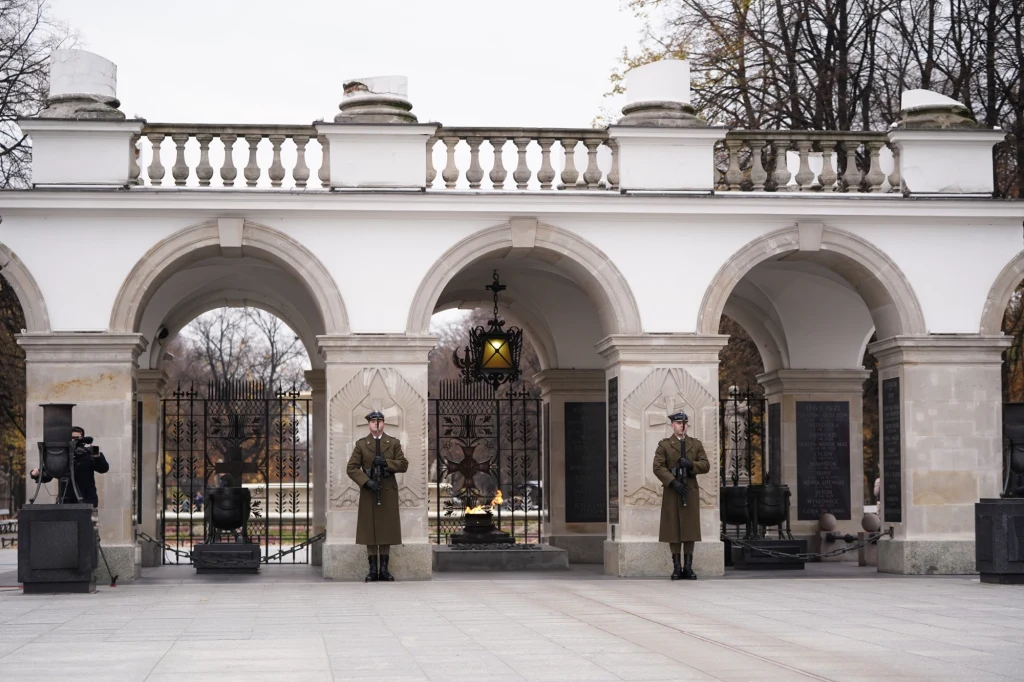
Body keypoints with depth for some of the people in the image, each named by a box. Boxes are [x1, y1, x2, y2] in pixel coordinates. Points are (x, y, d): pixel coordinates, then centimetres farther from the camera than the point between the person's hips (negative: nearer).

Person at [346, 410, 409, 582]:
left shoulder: (394, 443, 8)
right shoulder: (361, 444, 5)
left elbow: (404, 464, 1)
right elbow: (352, 468, -2)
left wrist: (386, 462, -15)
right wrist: (367, 482, -16)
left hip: (388, 491, 1)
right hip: (368, 491, -1)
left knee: (387, 529, 1)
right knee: (370, 530, -2)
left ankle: (384, 569, 6)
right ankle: (373, 569, 2)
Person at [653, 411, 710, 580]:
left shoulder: (696, 444, 13)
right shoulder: (664, 445, 5)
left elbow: (706, 466, 6)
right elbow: (658, 467, -5)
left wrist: (691, 464, -13)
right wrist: (673, 482, -16)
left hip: (691, 490, 2)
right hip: (672, 491, -2)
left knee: (690, 528, 0)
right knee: (673, 528, -3)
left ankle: (688, 567, 3)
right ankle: (676, 567, 1)